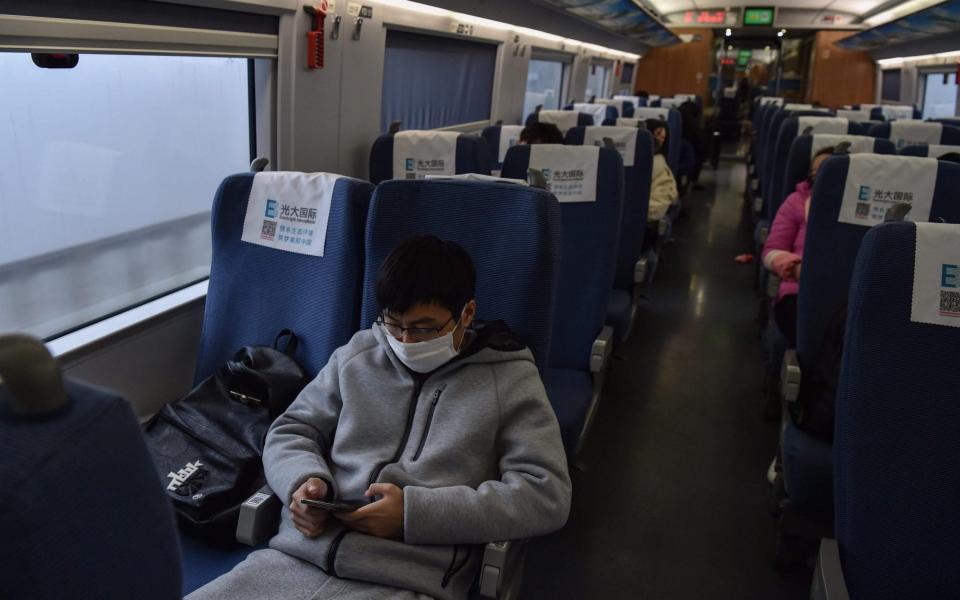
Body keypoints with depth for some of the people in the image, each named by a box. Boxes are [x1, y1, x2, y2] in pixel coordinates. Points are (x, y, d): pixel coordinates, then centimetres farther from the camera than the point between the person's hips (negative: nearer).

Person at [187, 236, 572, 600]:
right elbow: (290, 431, 20)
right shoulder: (357, 356, 13)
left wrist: (415, 511, -13)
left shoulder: (509, 379, 2)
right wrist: (303, 480, -5)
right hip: (295, 558, 4)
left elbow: (547, 493, -6)